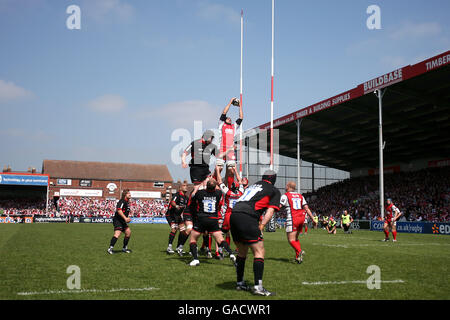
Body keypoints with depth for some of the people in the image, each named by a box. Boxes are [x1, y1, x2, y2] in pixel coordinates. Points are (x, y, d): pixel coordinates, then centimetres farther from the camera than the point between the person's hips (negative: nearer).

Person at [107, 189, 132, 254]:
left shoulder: (127, 202, 18)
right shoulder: (122, 201, -13)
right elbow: (119, 210, -26)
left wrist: (127, 219, 19)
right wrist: (125, 218, -29)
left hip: (122, 221, 10)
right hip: (117, 220, -10)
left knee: (128, 232, 10)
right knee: (117, 233, -22)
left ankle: (124, 248, 20)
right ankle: (110, 248, -25)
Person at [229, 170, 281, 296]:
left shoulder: (253, 185, 30)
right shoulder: (274, 191, 14)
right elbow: (270, 211, 2)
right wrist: (261, 226, -3)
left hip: (234, 214, 7)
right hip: (247, 218, -7)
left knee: (242, 252, 19)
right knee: (259, 252, -1)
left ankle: (240, 283, 28)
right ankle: (258, 287, -7)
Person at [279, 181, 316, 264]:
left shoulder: (285, 196, -1)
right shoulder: (300, 196, 16)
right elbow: (306, 208, 9)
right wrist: (313, 218, 10)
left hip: (292, 220, -6)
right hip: (301, 219, 6)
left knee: (291, 240, -6)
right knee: (295, 239, 19)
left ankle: (299, 251, -32)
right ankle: (298, 257, 13)